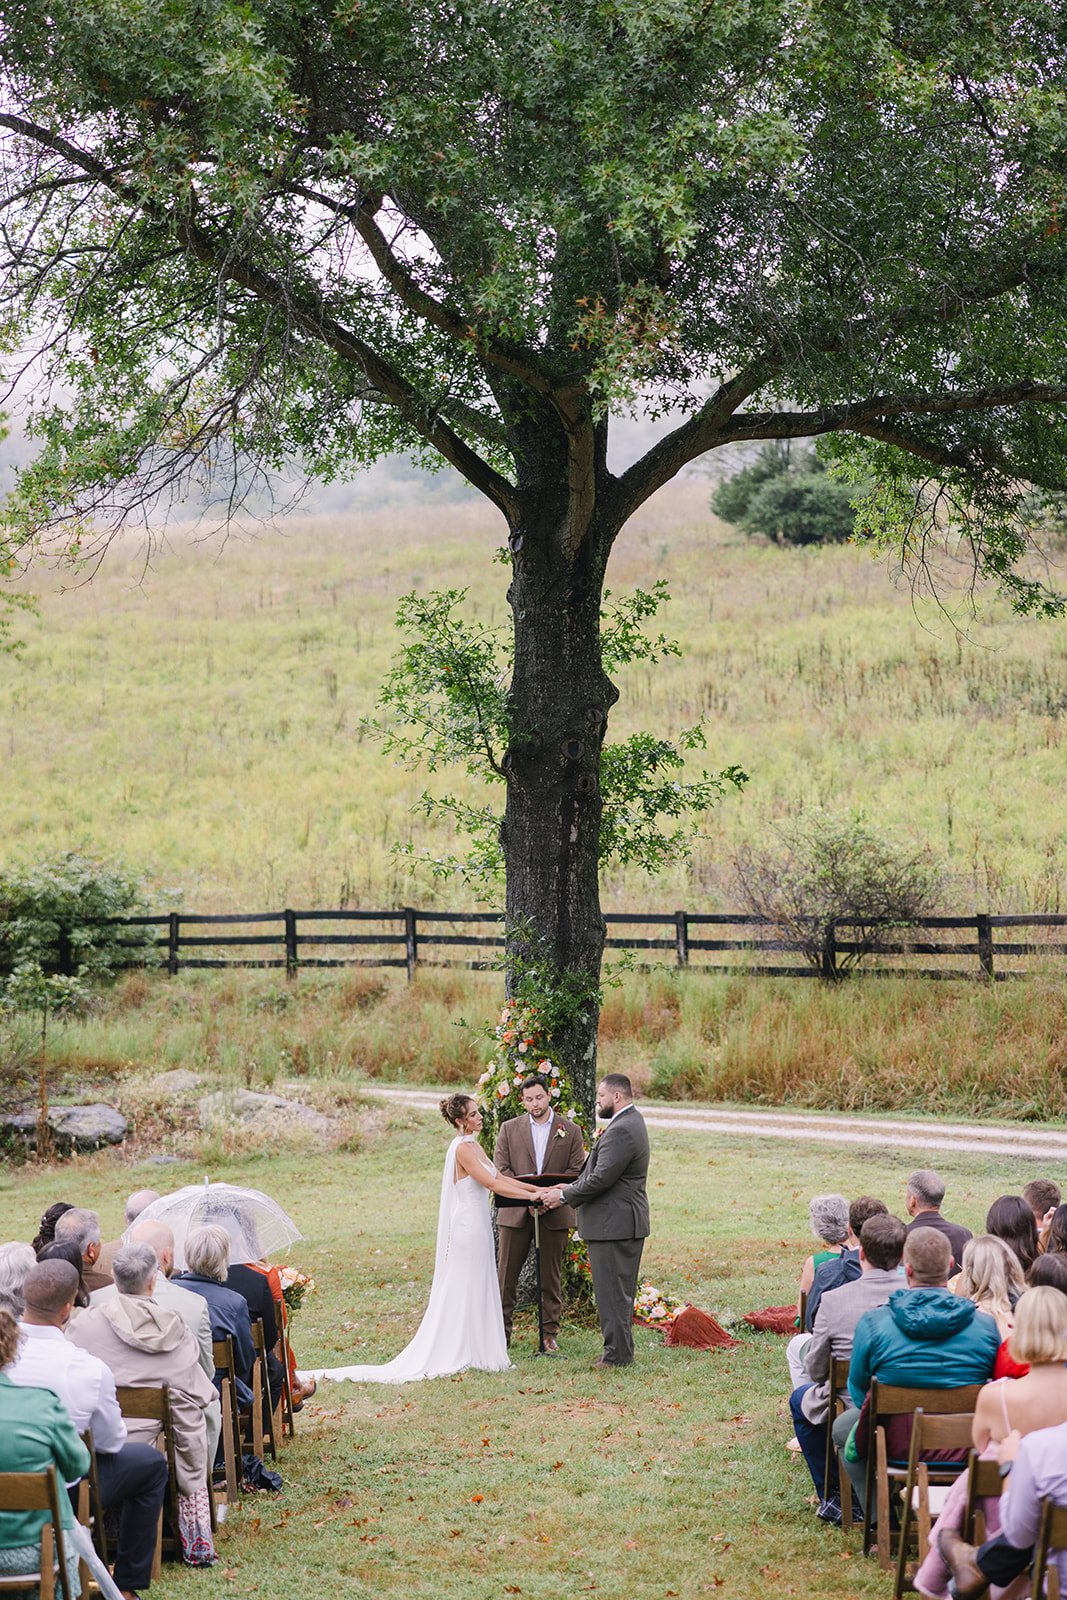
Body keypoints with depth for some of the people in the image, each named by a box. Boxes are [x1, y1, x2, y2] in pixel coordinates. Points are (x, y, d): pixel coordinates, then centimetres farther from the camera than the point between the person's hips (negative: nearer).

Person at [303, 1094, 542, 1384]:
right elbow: (491, 1184, -20)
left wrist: (536, 1188, 10)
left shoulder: (474, 1146, 12)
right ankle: (459, 1354, 2)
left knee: (478, 1291, 11)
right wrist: (530, 1196, -16)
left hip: (478, 1225, 9)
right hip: (468, 1226, -9)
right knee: (463, 1290, -3)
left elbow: (499, 1178, 16)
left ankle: (473, 1352, 15)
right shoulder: (462, 1148, -17)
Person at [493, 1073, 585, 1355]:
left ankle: (550, 1333, 12)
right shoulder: (509, 1128, 6)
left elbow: (575, 1171, 0)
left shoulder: (570, 1131, 5)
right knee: (506, 1274, 1)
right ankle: (501, 1332, 7)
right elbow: (501, 1168, -1)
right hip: (515, 1212, 0)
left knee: (551, 1276, 5)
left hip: (554, 1213, 0)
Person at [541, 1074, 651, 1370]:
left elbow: (601, 1178, -24)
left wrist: (564, 1196, -12)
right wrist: (571, 1188, 8)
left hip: (613, 1224, -11)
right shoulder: (630, 1122, 14)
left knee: (612, 1292, -5)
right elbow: (599, 1172, 18)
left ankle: (617, 1354, -1)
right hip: (625, 1223, 11)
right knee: (620, 1292, 16)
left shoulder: (621, 1131, -21)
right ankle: (620, 1350, 22)